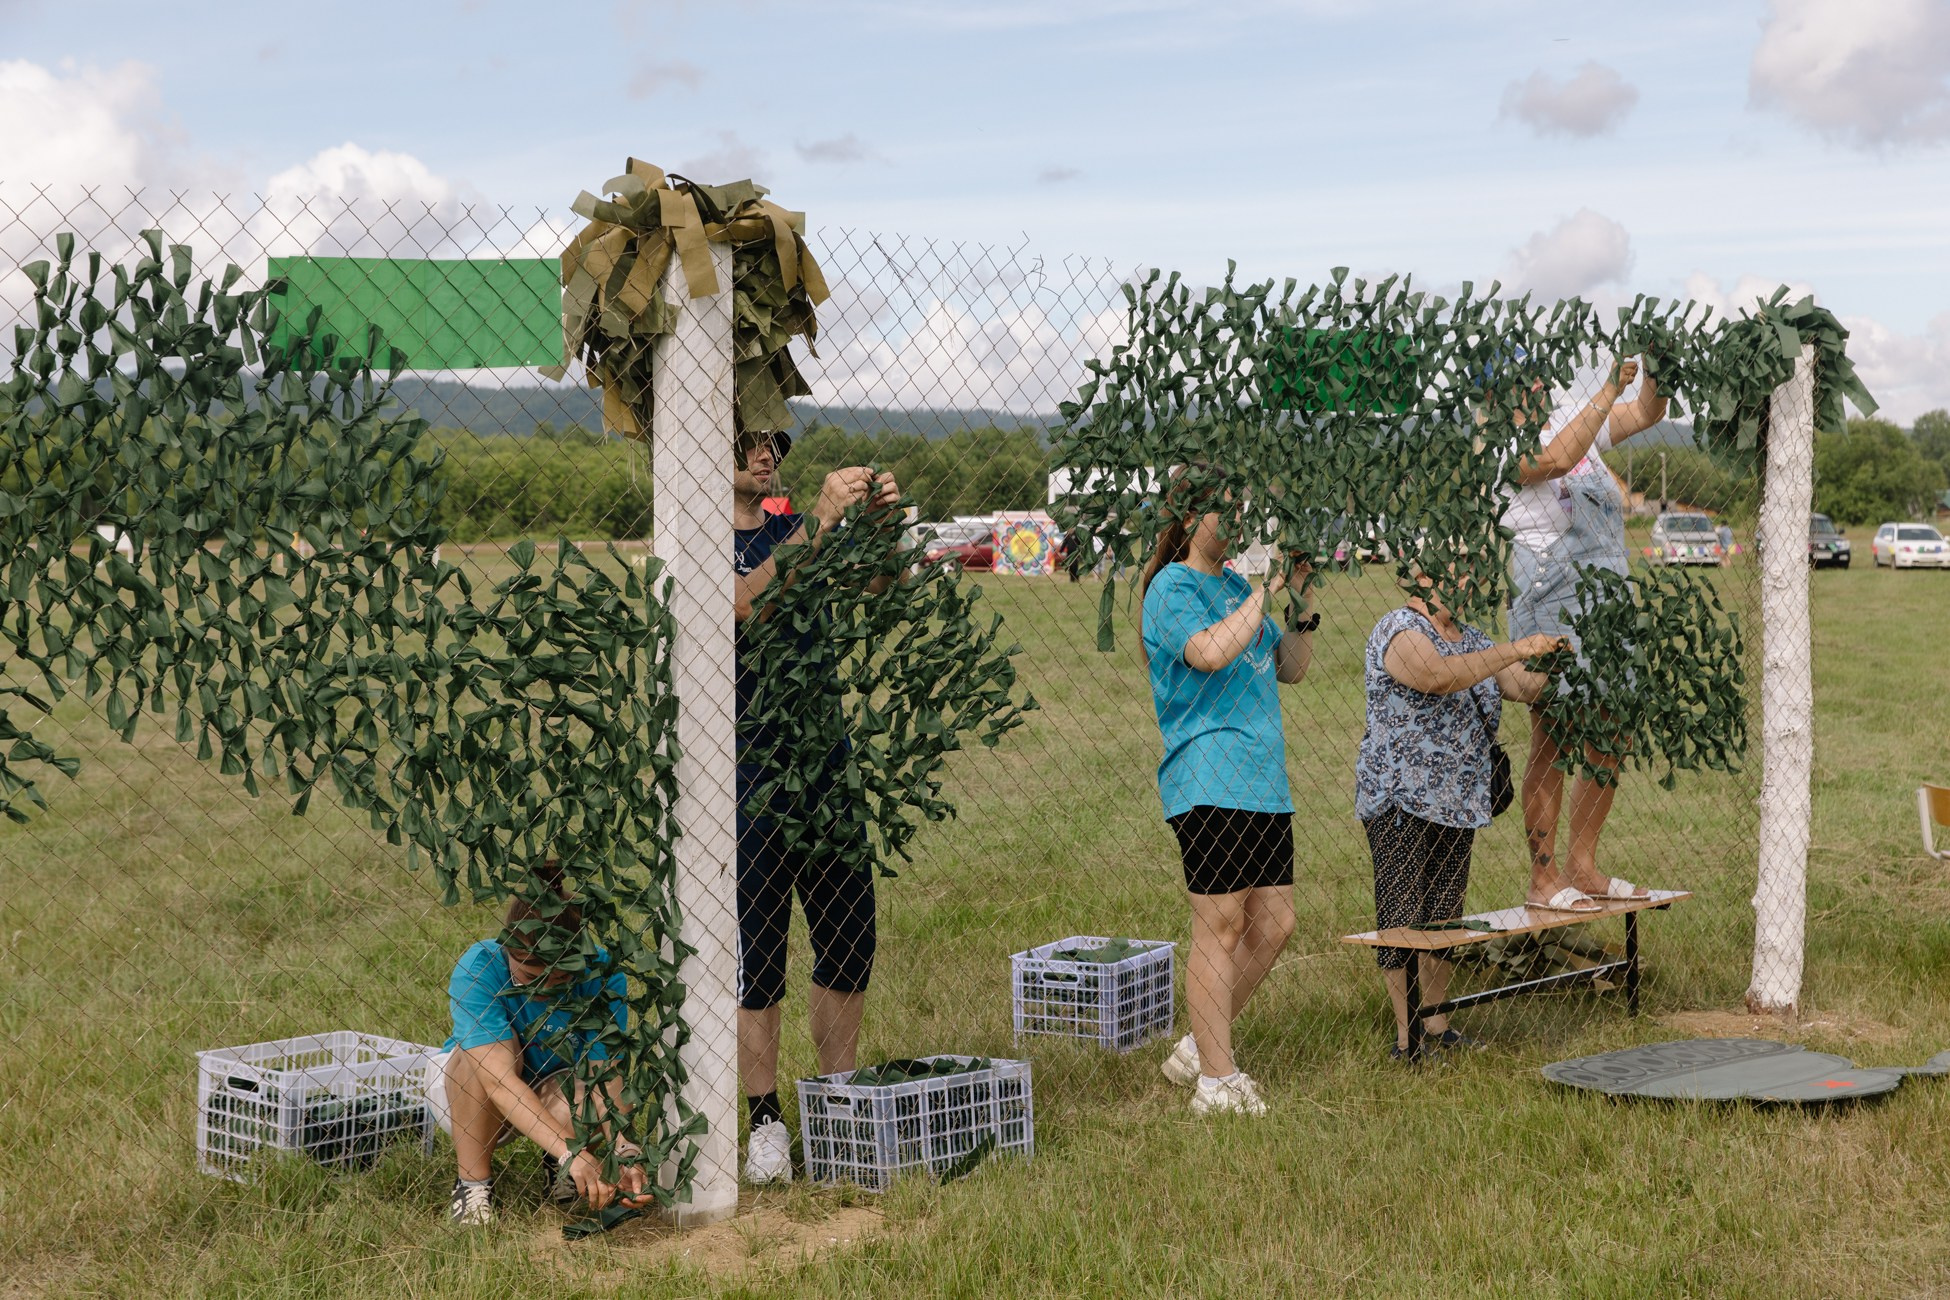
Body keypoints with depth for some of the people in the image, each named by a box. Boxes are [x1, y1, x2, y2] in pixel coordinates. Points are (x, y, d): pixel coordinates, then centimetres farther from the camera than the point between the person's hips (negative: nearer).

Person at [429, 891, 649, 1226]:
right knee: (487, 1047, -33)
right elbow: (500, 1079, -41)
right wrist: (574, 1153, -50)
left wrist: (622, 1153, -48)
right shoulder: (478, 969, -33)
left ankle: (556, 1165, 3)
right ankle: (473, 1182, -16)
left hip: (552, 1097, 1)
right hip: (466, 1096, -1)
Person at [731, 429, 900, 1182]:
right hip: (749, 774, -6)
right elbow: (751, 601, -24)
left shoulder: (798, 531, 14)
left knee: (850, 939, 9)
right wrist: (823, 519, -29)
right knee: (759, 952, -1)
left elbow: (873, 589, 2)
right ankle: (765, 1121, 9)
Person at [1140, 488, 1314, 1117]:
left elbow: (1290, 668, 21)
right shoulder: (1172, 587, -6)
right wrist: (1267, 589, -16)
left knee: (1274, 924, 8)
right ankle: (1216, 1082, 2)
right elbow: (1210, 652, -24)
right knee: (1222, 928, -6)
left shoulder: (1236, 585, 19)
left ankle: (1198, 1048, 22)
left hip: (1264, 781, 8)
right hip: (1208, 779, -8)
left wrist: (1301, 604, 8)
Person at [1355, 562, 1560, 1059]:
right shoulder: (1399, 631, -12)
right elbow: (1438, 676, -31)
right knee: (1402, 917, -5)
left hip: (1457, 803, 8)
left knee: (1444, 916, 11)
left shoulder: (1470, 639, 15)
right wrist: (1514, 651, -33)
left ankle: (1437, 1028, 18)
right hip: (1400, 800, -8)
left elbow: (1524, 687, 9)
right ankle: (1404, 1037, 0)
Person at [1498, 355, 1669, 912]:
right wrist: (1609, 391, -26)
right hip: (1551, 610, -8)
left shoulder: (1570, 419, 15)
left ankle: (1582, 866, 20)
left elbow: (1645, 413, 13)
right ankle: (1543, 878, 2)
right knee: (1552, 746, -5)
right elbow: (1556, 459, -26)